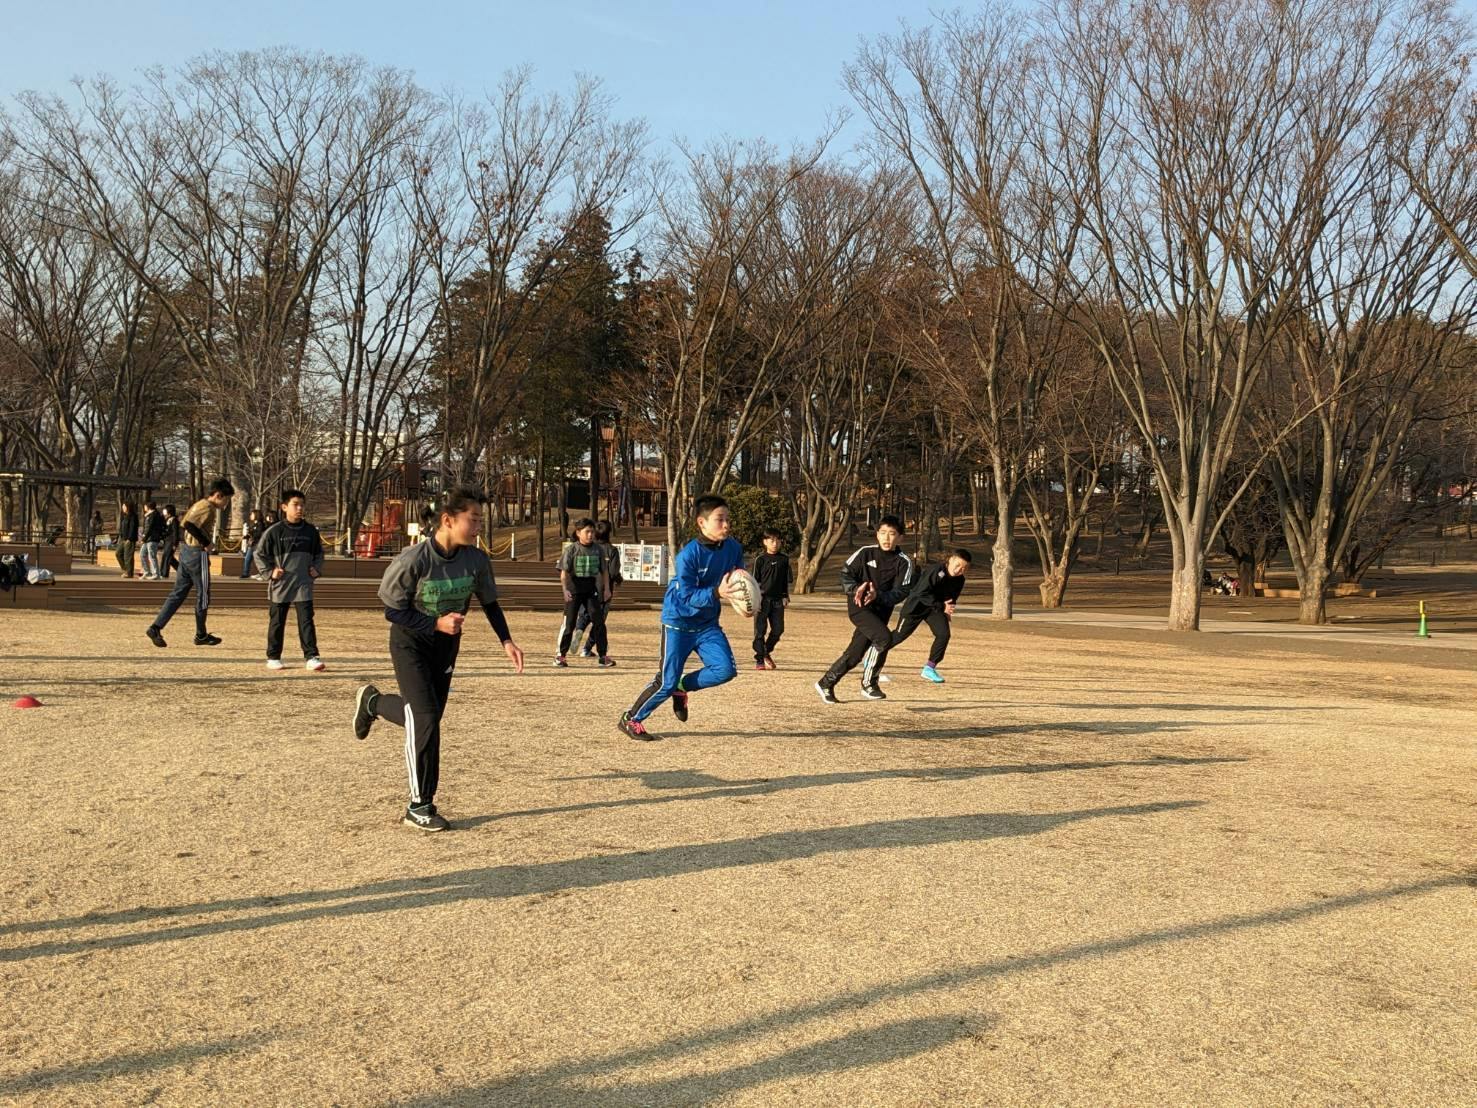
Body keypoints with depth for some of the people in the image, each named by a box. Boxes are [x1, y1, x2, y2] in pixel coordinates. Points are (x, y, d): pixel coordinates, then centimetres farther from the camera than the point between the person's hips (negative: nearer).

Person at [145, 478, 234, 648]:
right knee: (203, 595, 4)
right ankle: (201, 636, 14)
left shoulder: (199, 504, 13)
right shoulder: (208, 508, -16)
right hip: (198, 554, -9)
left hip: (186, 551, 9)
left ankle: (156, 628, 2)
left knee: (178, 593, 9)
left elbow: (183, 524, 17)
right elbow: (189, 524, -29)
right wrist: (207, 542, -21)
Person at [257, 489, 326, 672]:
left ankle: (311, 657, -5)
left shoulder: (311, 531, 5)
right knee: (277, 622, 9)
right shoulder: (274, 531, -5)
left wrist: (317, 569, 3)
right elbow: (260, 554, 3)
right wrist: (269, 572, -7)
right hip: (280, 585, -1)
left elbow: (319, 554, 18)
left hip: (304, 585, 2)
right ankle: (273, 657, 20)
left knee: (306, 621, -4)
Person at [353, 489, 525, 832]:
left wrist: (506, 640, -9)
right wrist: (436, 623, -29)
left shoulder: (477, 560, -14)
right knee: (426, 718, -15)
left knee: (429, 717, 14)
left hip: (446, 644, 6)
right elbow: (393, 611, -18)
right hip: (410, 642, -6)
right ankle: (419, 807, -3)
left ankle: (373, 702, 45)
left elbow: (489, 603, 2)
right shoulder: (413, 560, -28)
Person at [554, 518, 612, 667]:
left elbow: (604, 571, 12)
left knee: (598, 621, 0)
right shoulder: (571, 549, -5)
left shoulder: (598, 549, 5)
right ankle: (560, 655, 11)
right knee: (569, 622, 0)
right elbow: (564, 572, -9)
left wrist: (606, 588, 5)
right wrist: (565, 589, -22)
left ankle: (603, 655, 6)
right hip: (574, 590, -3)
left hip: (592, 589, 3)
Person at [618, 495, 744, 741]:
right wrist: (716, 593, -41)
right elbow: (686, 596, -26)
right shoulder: (689, 555, -23)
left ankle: (683, 687, 14)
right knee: (667, 682, -4)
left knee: (725, 670, -14)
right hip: (678, 622, -5)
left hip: (707, 624, 5)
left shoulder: (733, 548, -6)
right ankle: (630, 719, 17)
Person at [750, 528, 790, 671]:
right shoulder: (760, 560, -1)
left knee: (778, 629, 1)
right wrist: (756, 597, -8)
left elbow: (786, 579, 15)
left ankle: (767, 653, 25)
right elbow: (755, 580, 0)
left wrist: (785, 596, 9)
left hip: (778, 600, 3)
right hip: (763, 599, -3)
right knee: (760, 630, -2)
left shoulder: (784, 559, 8)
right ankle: (759, 660, 4)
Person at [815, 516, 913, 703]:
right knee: (884, 637, -25)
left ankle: (826, 684, 24)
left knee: (855, 654, 5)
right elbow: (845, 573, 2)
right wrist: (856, 589, -17)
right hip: (858, 606, -3)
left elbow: (901, 592, -9)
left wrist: (878, 595, -24)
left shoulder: (904, 562, -3)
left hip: (881, 609, 3)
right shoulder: (865, 553, -4)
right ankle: (869, 684, -10)